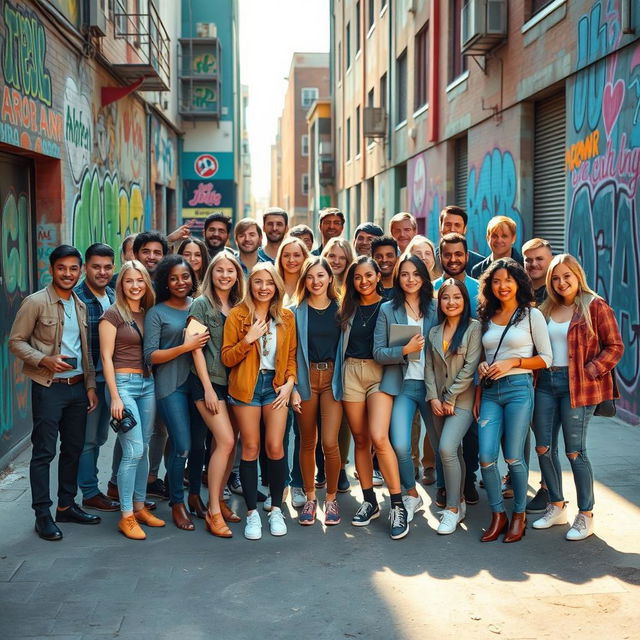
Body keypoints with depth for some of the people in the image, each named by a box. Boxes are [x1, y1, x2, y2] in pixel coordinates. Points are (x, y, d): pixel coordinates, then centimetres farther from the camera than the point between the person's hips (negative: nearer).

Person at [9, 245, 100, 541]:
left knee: (73, 449, 12)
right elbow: (16, 342, -8)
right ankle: (42, 515, 6)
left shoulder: (80, 306, 12)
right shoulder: (35, 302, -8)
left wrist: (90, 385, 10)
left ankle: (66, 506, 25)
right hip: (49, 388, -6)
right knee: (44, 452, -2)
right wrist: (45, 360, -21)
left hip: (77, 387, 6)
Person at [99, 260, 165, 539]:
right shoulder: (113, 314, -6)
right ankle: (126, 516, -3)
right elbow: (106, 357, -9)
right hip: (123, 382, -6)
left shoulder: (148, 313, 12)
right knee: (133, 450, -11)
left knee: (144, 449, 9)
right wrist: (115, 397, -13)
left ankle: (139, 507, 20)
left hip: (147, 383, 6)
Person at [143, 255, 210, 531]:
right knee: (181, 445, -8)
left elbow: (209, 340, 24)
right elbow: (150, 356, -7)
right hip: (171, 386, -4)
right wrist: (185, 347, -16)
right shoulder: (156, 313, -1)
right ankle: (177, 504, 6)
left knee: (199, 443, 7)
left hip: (198, 381, 4)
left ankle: (195, 496, 25)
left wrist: (202, 342, 2)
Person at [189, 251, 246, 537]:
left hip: (234, 382, 6)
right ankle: (213, 512, -8)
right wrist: (207, 387, -12)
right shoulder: (202, 304, -3)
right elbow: (197, 349, -7)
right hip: (210, 382, -6)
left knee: (226, 443, 4)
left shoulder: (238, 307, 12)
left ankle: (218, 500, 18)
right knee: (226, 441, -14)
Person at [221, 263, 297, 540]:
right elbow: (227, 358, -4)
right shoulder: (237, 315, -2)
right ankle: (252, 512, 10)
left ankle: (276, 509, 13)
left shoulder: (286, 317, 7)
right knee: (251, 448, 1)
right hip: (246, 386, -2)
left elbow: (291, 355, 12)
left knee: (275, 447, -3)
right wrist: (248, 339, -17)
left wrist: (290, 382, -2)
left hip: (276, 385, 2)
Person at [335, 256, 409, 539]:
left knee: (379, 438, -19)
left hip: (380, 373, -4)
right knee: (360, 439, 6)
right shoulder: (348, 308, 13)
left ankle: (398, 505, -11)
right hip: (351, 372, 4)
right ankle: (369, 502, 18)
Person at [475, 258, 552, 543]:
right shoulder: (487, 317, 14)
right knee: (486, 457, -5)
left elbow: (546, 358, -1)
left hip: (518, 388, -4)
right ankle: (498, 515, 11)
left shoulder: (531, 314, 0)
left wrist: (513, 362, -12)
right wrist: (478, 392, 10)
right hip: (490, 391, 4)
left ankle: (519, 514, 16)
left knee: (513, 458, -3)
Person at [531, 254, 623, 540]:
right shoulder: (547, 309, 12)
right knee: (543, 448, 7)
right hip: (546, 382, 6)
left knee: (575, 451, -3)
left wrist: (589, 371, -14)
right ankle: (556, 507, 23)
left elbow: (615, 347, -7)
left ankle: (585, 516, 9)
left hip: (577, 386, -6)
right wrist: (535, 372, 3)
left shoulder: (596, 307, -4)